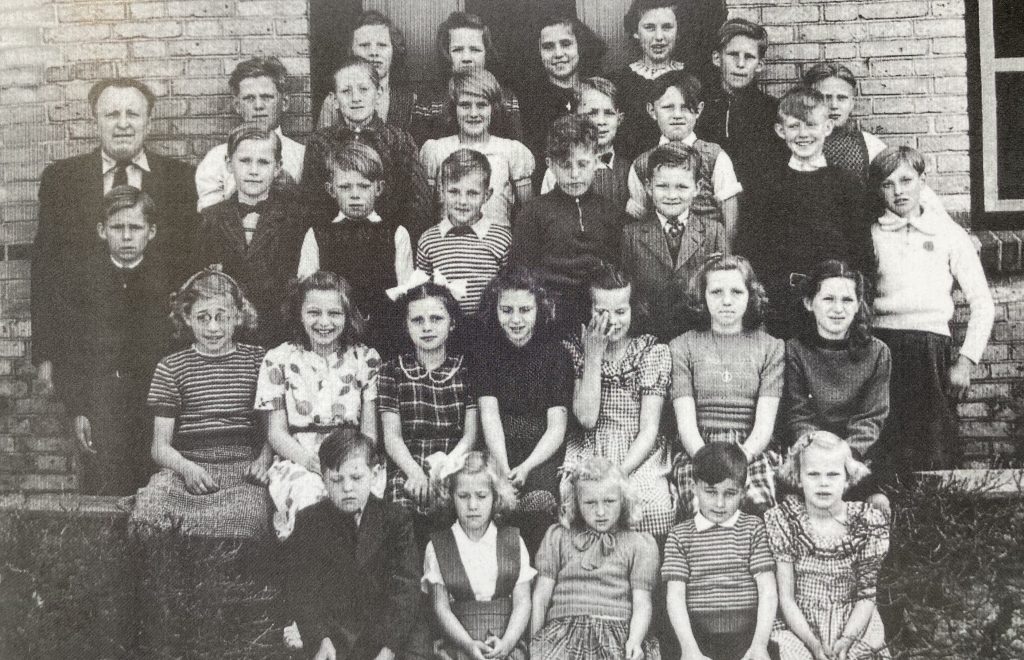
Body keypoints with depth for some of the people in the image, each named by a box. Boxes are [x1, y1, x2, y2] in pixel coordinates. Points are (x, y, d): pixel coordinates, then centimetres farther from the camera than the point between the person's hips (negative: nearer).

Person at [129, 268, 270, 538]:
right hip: (184, 468, 0)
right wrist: (186, 468, -13)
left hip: (243, 468, 0)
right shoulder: (171, 367, 11)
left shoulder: (257, 360, 13)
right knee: (150, 511, -33)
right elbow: (160, 446, 8)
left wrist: (264, 460, -6)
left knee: (242, 515, -35)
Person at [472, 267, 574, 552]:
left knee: (538, 499, -30)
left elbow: (557, 426, -4)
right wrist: (503, 468, -19)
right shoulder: (485, 349, 5)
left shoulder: (555, 352, 1)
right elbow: (489, 413, -4)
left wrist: (526, 467, -20)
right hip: (500, 448, 1)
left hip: (544, 451, -1)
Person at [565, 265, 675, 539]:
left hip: (639, 459, 0)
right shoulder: (575, 350, 6)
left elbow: (649, 430, -3)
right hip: (588, 459, 1)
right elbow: (586, 418, -8)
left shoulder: (653, 352, 2)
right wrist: (594, 355, -9)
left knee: (651, 508, -29)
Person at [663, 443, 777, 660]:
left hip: (748, 638, 0)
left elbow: (768, 590, 0)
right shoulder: (680, 536, 7)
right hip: (699, 640, 0)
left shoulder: (753, 528, 7)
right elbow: (675, 595, -1)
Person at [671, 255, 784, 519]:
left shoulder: (771, 347, 12)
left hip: (752, 450, 1)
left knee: (757, 504, -30)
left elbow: (764, 424, 2)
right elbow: (686, 423, 0)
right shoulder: (682, 347, 10)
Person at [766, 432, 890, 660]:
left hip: (854, 626, 1)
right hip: (797, 628, -1)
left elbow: (866, 595, 0)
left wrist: (846, 640, -14)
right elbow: (785, 598, -6)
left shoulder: (868, 522, -2)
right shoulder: (781, 520, -5)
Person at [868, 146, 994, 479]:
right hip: (881, 348, 1)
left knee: (935, 455, -5)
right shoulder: (871, 236, 11)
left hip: (933, 349, 0)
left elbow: (983, 304, 8)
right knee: (882, 459, -4)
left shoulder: (949, 233, 8)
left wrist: (966, 361, -1)